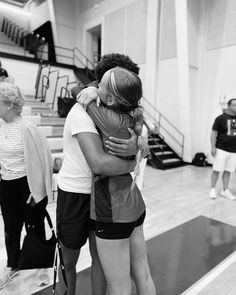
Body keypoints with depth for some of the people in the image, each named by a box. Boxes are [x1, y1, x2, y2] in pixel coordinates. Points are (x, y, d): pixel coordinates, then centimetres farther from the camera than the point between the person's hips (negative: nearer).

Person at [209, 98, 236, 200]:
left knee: (228, 171, 10)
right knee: (216, 170, 0)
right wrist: (213, 147, -12)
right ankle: (213, 189, 15)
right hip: (221, 149, -4)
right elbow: (213, 133, -5)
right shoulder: (220, 118, -5)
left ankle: (225, 191, 22)